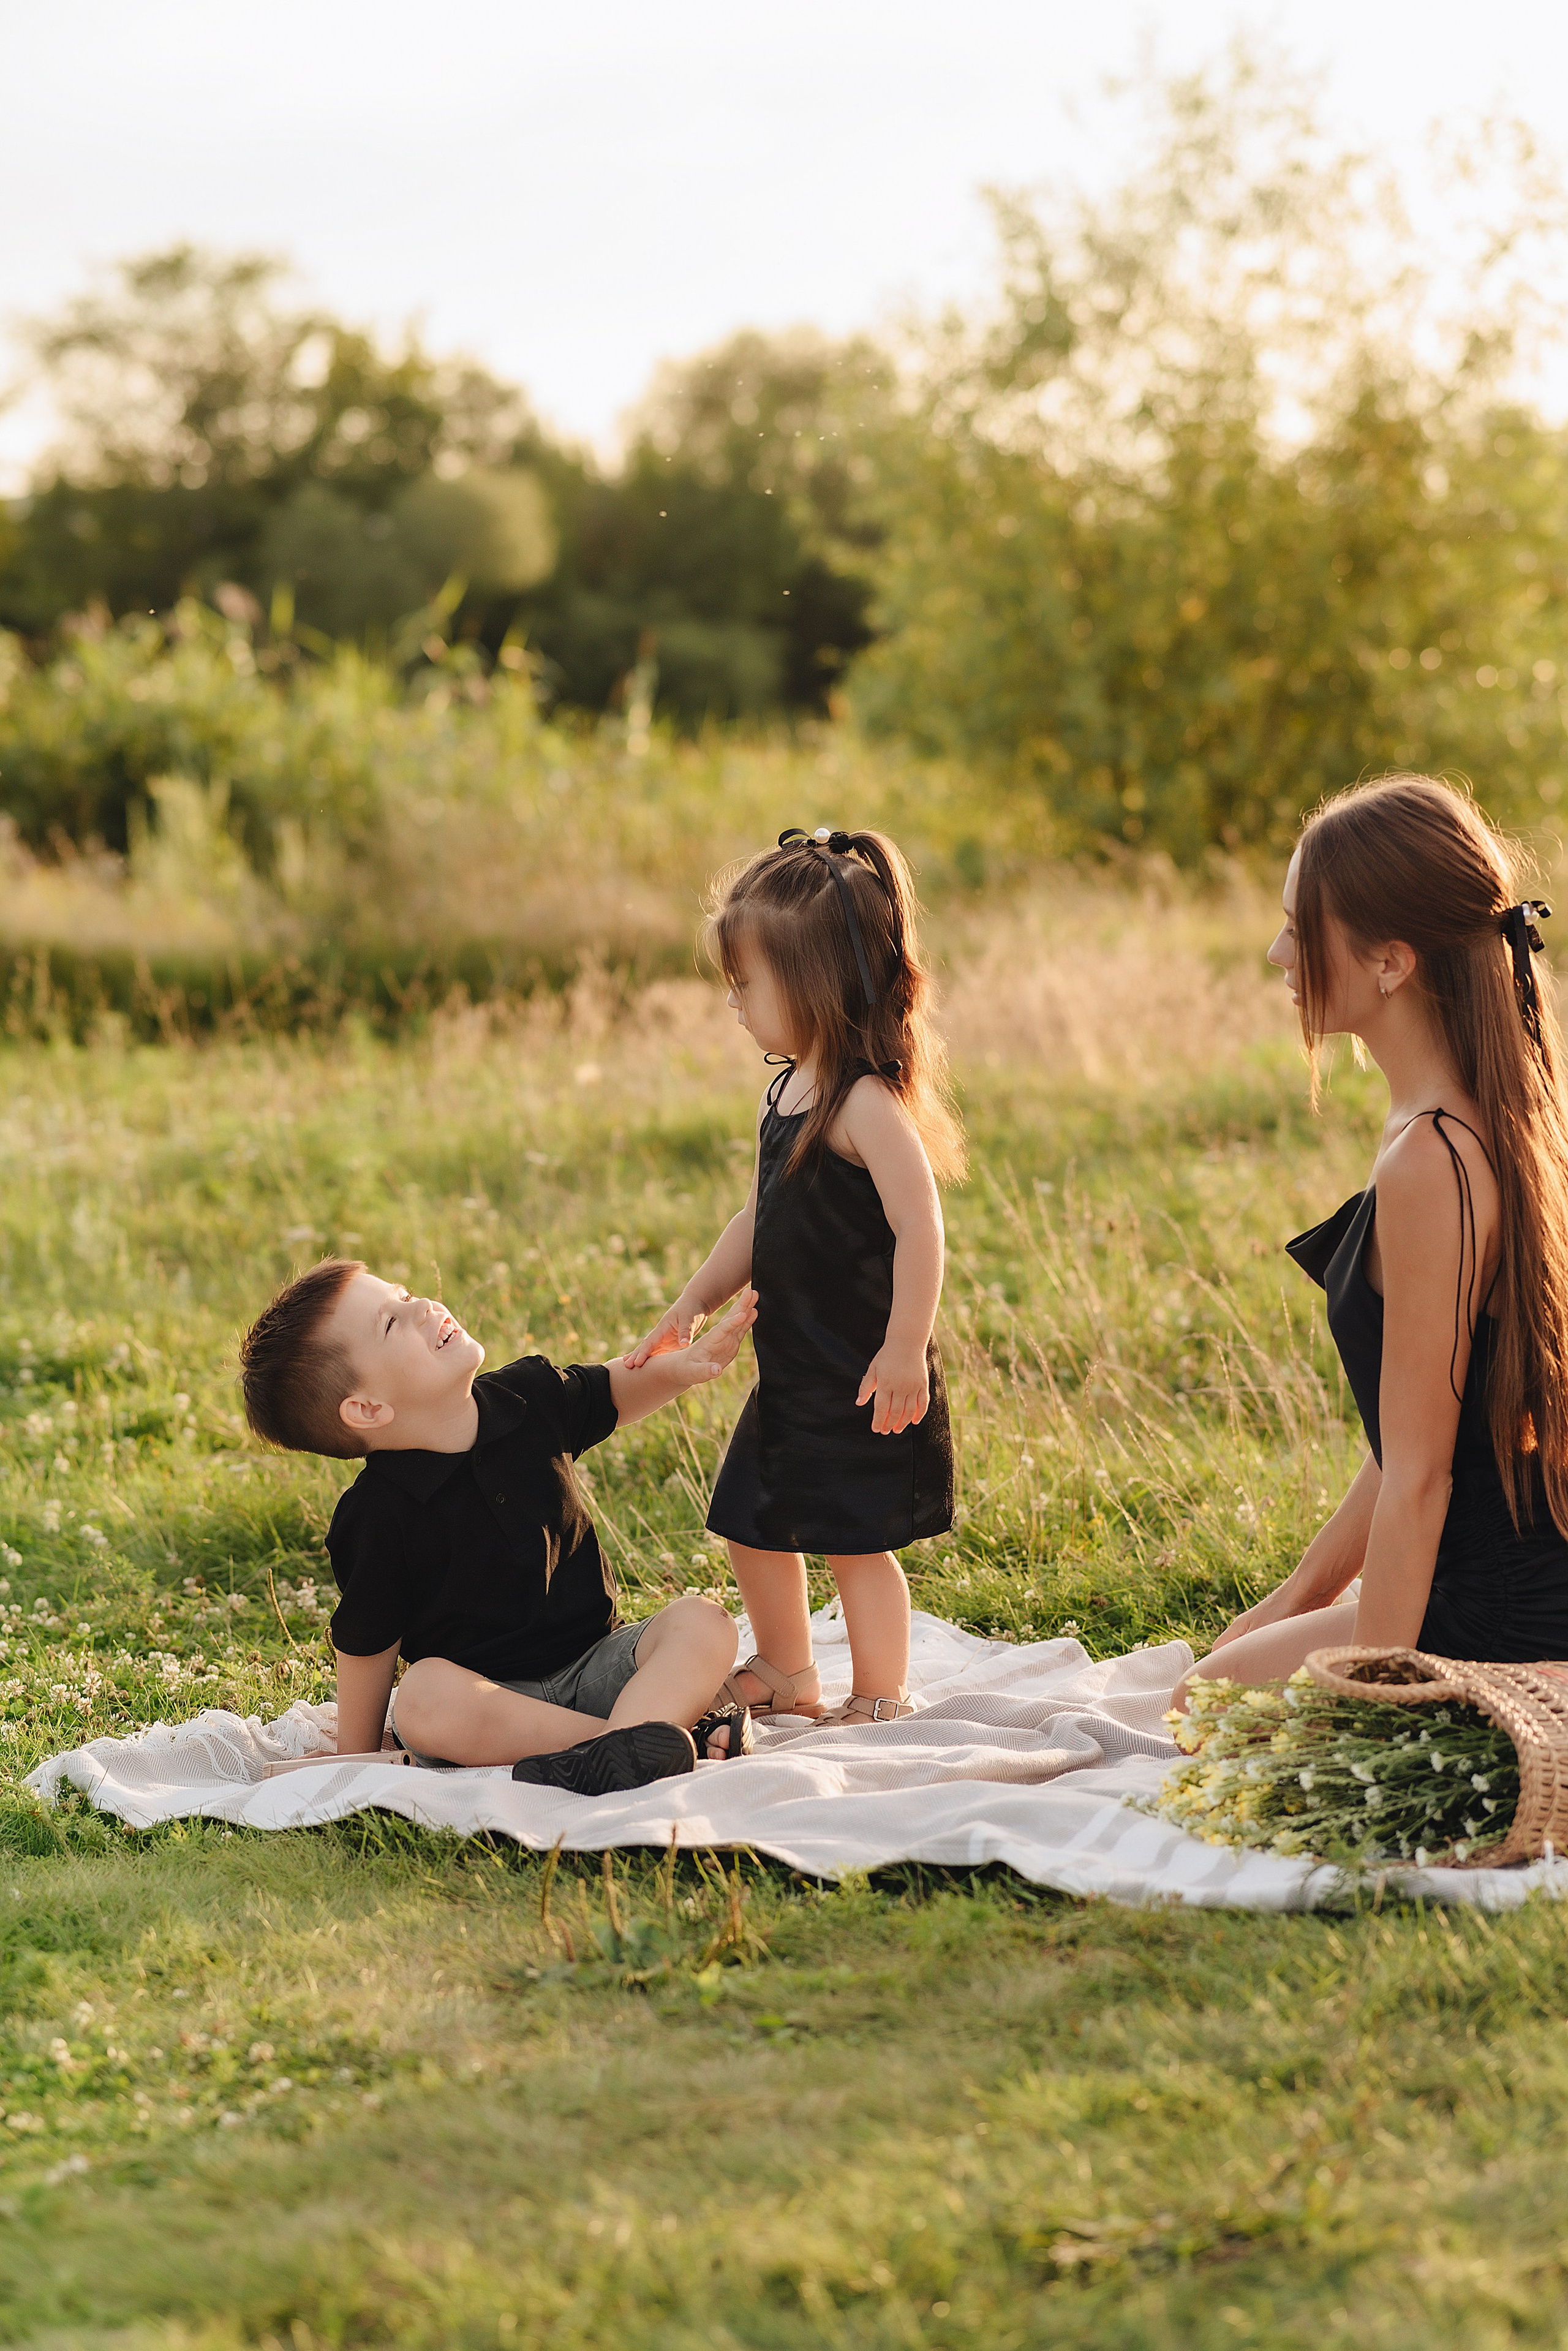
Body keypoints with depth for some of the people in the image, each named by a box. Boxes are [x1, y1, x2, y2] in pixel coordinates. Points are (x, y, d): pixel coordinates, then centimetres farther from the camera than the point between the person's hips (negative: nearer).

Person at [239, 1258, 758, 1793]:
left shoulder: (530, 1398, -1)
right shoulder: (377, 1518, -15)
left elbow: (615, 1391, 21)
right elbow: (366, 1649, -6)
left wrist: (682, 1366, 4)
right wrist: (360, 1765, -2)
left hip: (594, 1666, 4)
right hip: (486, 1696, -4)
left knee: (703, 1623, -19)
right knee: (423, 1697, -37)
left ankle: (615, 1751, -46)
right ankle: (681, 1735, -38)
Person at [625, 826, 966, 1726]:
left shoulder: (868, 1103, -21)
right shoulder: (790, 1090, 9)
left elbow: (919, 1226, -25)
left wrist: (906, 1351, -25)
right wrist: (692, 1306, 16)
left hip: (864, 1381, -10)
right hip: (792, 1369, 10)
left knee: (857, 1541, -1)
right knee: (755, 1524, 18)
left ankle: (881, 1702, 14)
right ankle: (786, 1677, 36)